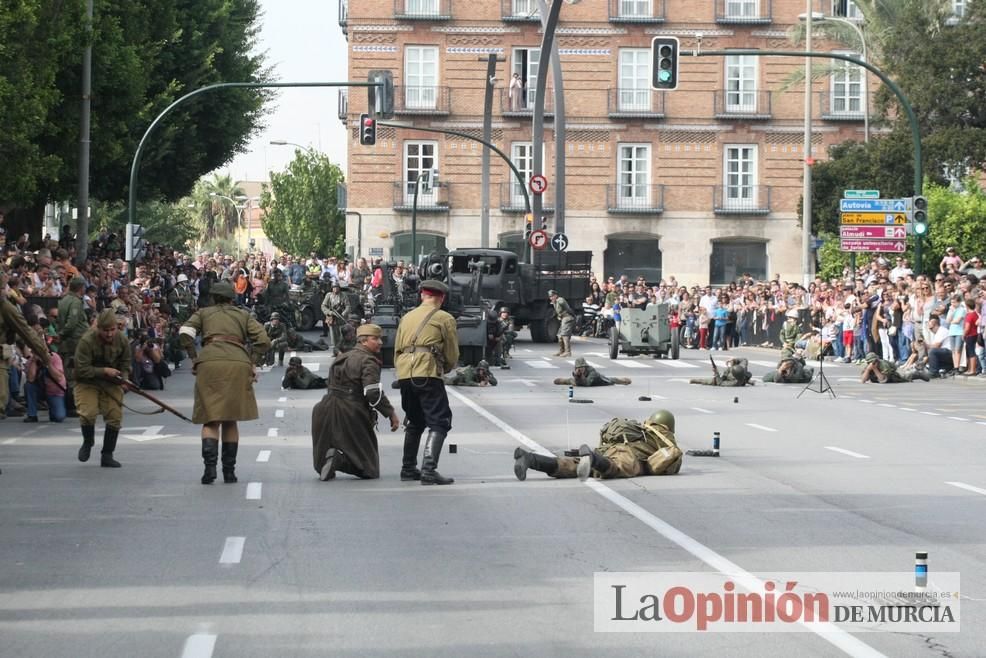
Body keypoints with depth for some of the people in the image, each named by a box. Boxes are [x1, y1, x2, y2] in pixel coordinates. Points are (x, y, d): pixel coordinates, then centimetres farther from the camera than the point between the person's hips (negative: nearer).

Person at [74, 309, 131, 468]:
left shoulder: (122, 340, -10)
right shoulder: (86, 341, -24)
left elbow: (125, 363, 7)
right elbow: (81, 370, -24)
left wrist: (124, 378, -13)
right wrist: (104, 371, -28)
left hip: (111, 383, 4)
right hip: (87, 382, -4)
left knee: (115, 416, -3)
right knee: (88, 413, -22)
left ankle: (107, 456, 12)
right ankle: (88, 442, 12)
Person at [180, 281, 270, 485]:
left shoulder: (203, 313, 21)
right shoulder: (242, 315, 23)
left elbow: (185, 333, 3)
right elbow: (264, 340, 10)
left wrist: (194, 358, 10)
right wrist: (252, 362, 15)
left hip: (210, 363, -1)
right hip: (238, 363, 1)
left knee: (211, 419, 1)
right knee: (230, 419, 13)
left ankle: (209, 466, -18)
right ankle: (229, 471, 11)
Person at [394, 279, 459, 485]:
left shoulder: (407, 318, 21)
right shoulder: (444, 319, 4)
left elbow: (397, 350, 20)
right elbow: (452, 356, 5)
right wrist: (444, 369, 24)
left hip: (404, 375, 6)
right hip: (428, 373, -6)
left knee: (415, 422, 21)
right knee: (439, 422, -6)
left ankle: (408, 468, 24)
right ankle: (429, 469, -21)